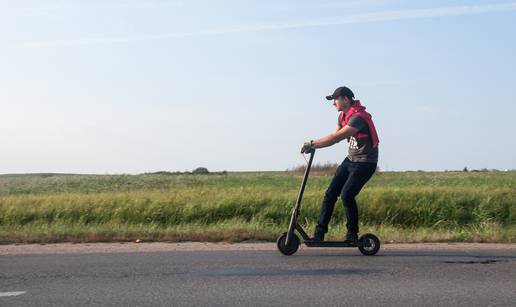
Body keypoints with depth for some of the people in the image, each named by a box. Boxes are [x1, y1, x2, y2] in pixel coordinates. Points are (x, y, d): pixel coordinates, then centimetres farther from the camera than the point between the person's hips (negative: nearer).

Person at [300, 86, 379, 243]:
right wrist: (314, 145, -6)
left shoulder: (358, 118, -25)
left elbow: (336, 138, -29)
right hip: (350, 159, 9)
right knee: (330, 193, 1)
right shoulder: (343, 116, 6)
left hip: (365, 163, -9)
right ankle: (319, 233, 5)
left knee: (346, 195, -20)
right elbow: (336, 136, 8)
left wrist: (313, 144, -24)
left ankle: (352, 234, -3)